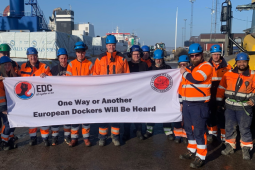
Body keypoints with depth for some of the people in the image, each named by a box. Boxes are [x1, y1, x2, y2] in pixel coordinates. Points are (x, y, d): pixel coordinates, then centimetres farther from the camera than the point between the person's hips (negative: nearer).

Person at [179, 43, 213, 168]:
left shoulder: (206, 66, -7)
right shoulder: (188, 68, 16)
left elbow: (196, 78, -26)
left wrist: (184, 73, -9)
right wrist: (182, 101, 18)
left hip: (199, 105, -8)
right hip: (187, 104, 8)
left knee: (199, 131, -3)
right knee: (189, 129, 17)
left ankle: (201, 156, 9)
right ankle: (192, 151, 33)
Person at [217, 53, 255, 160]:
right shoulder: (228, 74, 2)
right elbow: (222, 88, 7)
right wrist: (219, 102, 7)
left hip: (244, 108, -2)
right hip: (230, 107, 2)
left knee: (244, 129, 3)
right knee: (229, 127, 11)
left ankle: (246, 149, 18)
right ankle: (230, 146, 25)